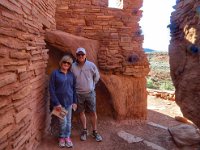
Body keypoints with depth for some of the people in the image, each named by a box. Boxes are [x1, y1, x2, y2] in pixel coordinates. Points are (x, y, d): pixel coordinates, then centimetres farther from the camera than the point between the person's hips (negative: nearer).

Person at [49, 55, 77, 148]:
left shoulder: (71, 75, 4)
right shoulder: (55, 73, -8)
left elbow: (74, 89, 9)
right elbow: (51, 89, -11)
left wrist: (74, 101, 5)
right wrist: (56, 103, -14)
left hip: (69, 102, 4)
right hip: (59, 102, -4)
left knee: (68, 121, 11)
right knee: (63, 121, -1)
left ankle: (67, 137, 30)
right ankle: (61, 137, 24)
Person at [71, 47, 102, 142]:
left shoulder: (91, 65, -8)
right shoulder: (73, 66, -9)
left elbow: (97, 77, 8)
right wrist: (75, 88, 8)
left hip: (90, 93, 0)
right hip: (78, 94, 1)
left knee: (93, 113, 5)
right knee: (81, 112, 12)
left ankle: (95, 132, 21)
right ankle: (85, 131, 31)